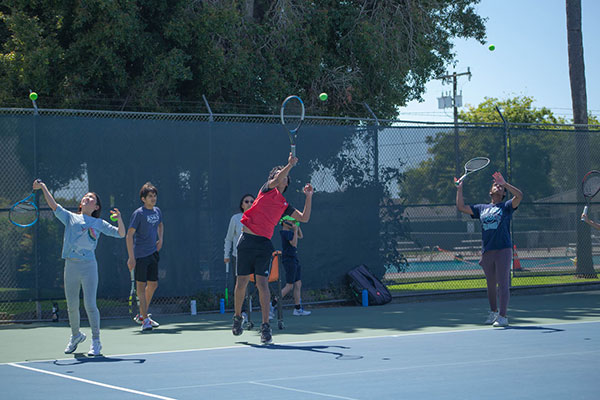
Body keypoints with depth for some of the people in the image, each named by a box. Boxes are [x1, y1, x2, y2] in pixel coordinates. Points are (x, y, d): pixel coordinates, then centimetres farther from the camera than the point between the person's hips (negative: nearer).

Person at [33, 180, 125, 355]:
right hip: (71, 266, 2)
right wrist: (43, 188, -6)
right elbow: (54, 205, 4)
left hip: (88, 266, -2)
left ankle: (96, 341, 1)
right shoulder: (70, 218, 14)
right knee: (72, 306, 9)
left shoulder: (99, 223, 11)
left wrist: (119, 219, -8)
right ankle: (76, 335, 32)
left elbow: (121, 234, 9)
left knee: (90, 304, -9)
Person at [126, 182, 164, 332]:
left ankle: (141, 315, 25)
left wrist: (160, 239, 12)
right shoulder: (138, 214, -11)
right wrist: (131, 257, -19)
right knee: (141, 285, -3)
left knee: (153, 284, 11)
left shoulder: (157, 211, 9)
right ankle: (145, 319, -2)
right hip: (140, 255, -7)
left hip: (153, 253, 7)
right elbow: (129, 235, -13)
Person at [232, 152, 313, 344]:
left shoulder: (284, 205, 16)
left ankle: (265, 326, -8)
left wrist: (308, 197, 13)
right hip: (247, 241, -2)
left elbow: (304, 218, 17)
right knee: (241, 283, 5)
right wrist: (290, 165, -27)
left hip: (264, 244, 2)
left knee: (262, 283, -8)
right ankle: (237, 318, 25)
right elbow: (276, 180, -15)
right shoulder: (268, 190, 6)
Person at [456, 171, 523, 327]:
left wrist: (505, 183, -15)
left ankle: (503, 316, -7)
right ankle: (493, 311, 30)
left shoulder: (506, 207, 5)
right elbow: (461, 207, 17)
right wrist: (459, 189, 11)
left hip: (503, 250, -4)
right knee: (491, 285, 13)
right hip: (487, 252, 4)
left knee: (502, 284, -8)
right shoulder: (481, 208, 17)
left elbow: (519, 195, -12)